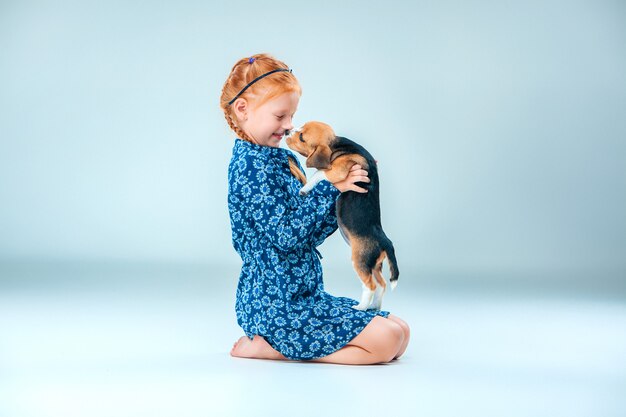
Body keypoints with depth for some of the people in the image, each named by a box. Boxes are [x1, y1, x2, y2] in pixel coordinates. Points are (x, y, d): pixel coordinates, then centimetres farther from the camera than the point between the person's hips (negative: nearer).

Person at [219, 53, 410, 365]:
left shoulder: (281, 159, 14)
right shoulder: (251, 164, -15)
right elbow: (286, 235, -22)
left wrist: (344, 190, 5)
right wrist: (331, 188, -15)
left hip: (303, 294, 10)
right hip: (277, 303, -10)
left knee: (400, 330, 6)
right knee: (386, 339, -17)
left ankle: (274, 343, 5)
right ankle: (269, 346, -8)